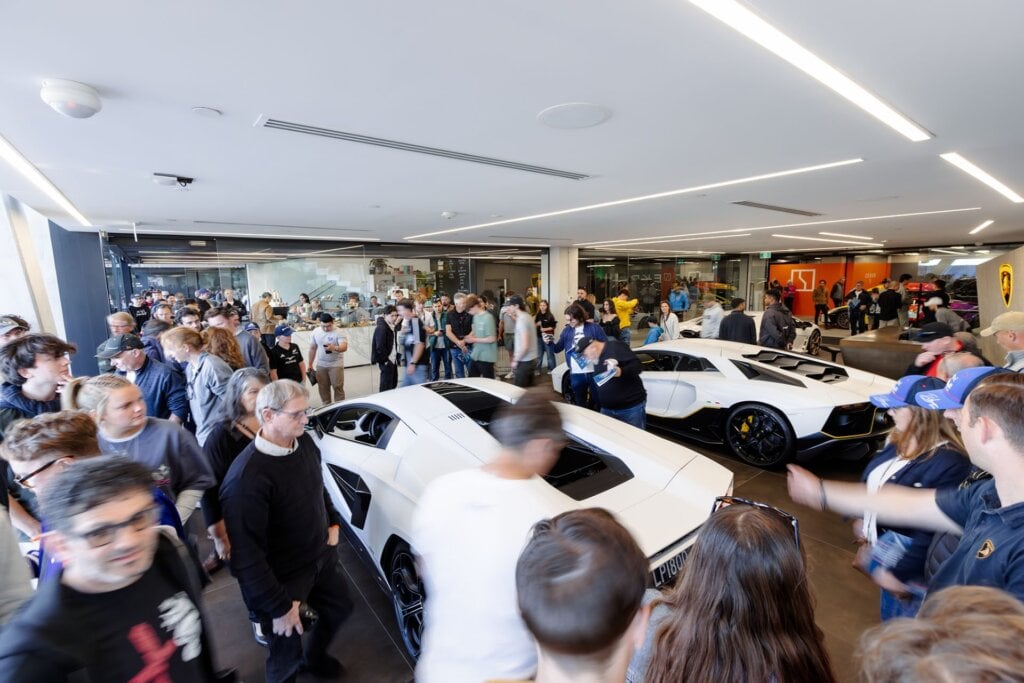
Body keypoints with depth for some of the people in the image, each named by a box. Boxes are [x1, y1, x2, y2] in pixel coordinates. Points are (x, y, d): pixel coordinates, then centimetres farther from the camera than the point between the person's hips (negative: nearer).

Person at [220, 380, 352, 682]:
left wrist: (333, 522, 6)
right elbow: (246, 553, -26)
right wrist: (278, 605, -20)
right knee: (287, 656, 14)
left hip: (323, 556, 7)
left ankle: (315, 657, 57)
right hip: (283, 578, -7)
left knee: (340, 608, 27)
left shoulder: (304, 441, -9)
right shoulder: (245, 478, -32)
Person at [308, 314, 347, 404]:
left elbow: (344, 347, -28)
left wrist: (334, 348, -49)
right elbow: (312, 348, 10)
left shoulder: (339, 332, -15)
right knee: (323, 387, 12)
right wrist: (310, 364, 12)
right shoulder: (315, 332, 1)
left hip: (336, 364, -5)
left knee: (338, 387, -3)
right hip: (321, 365, 5)